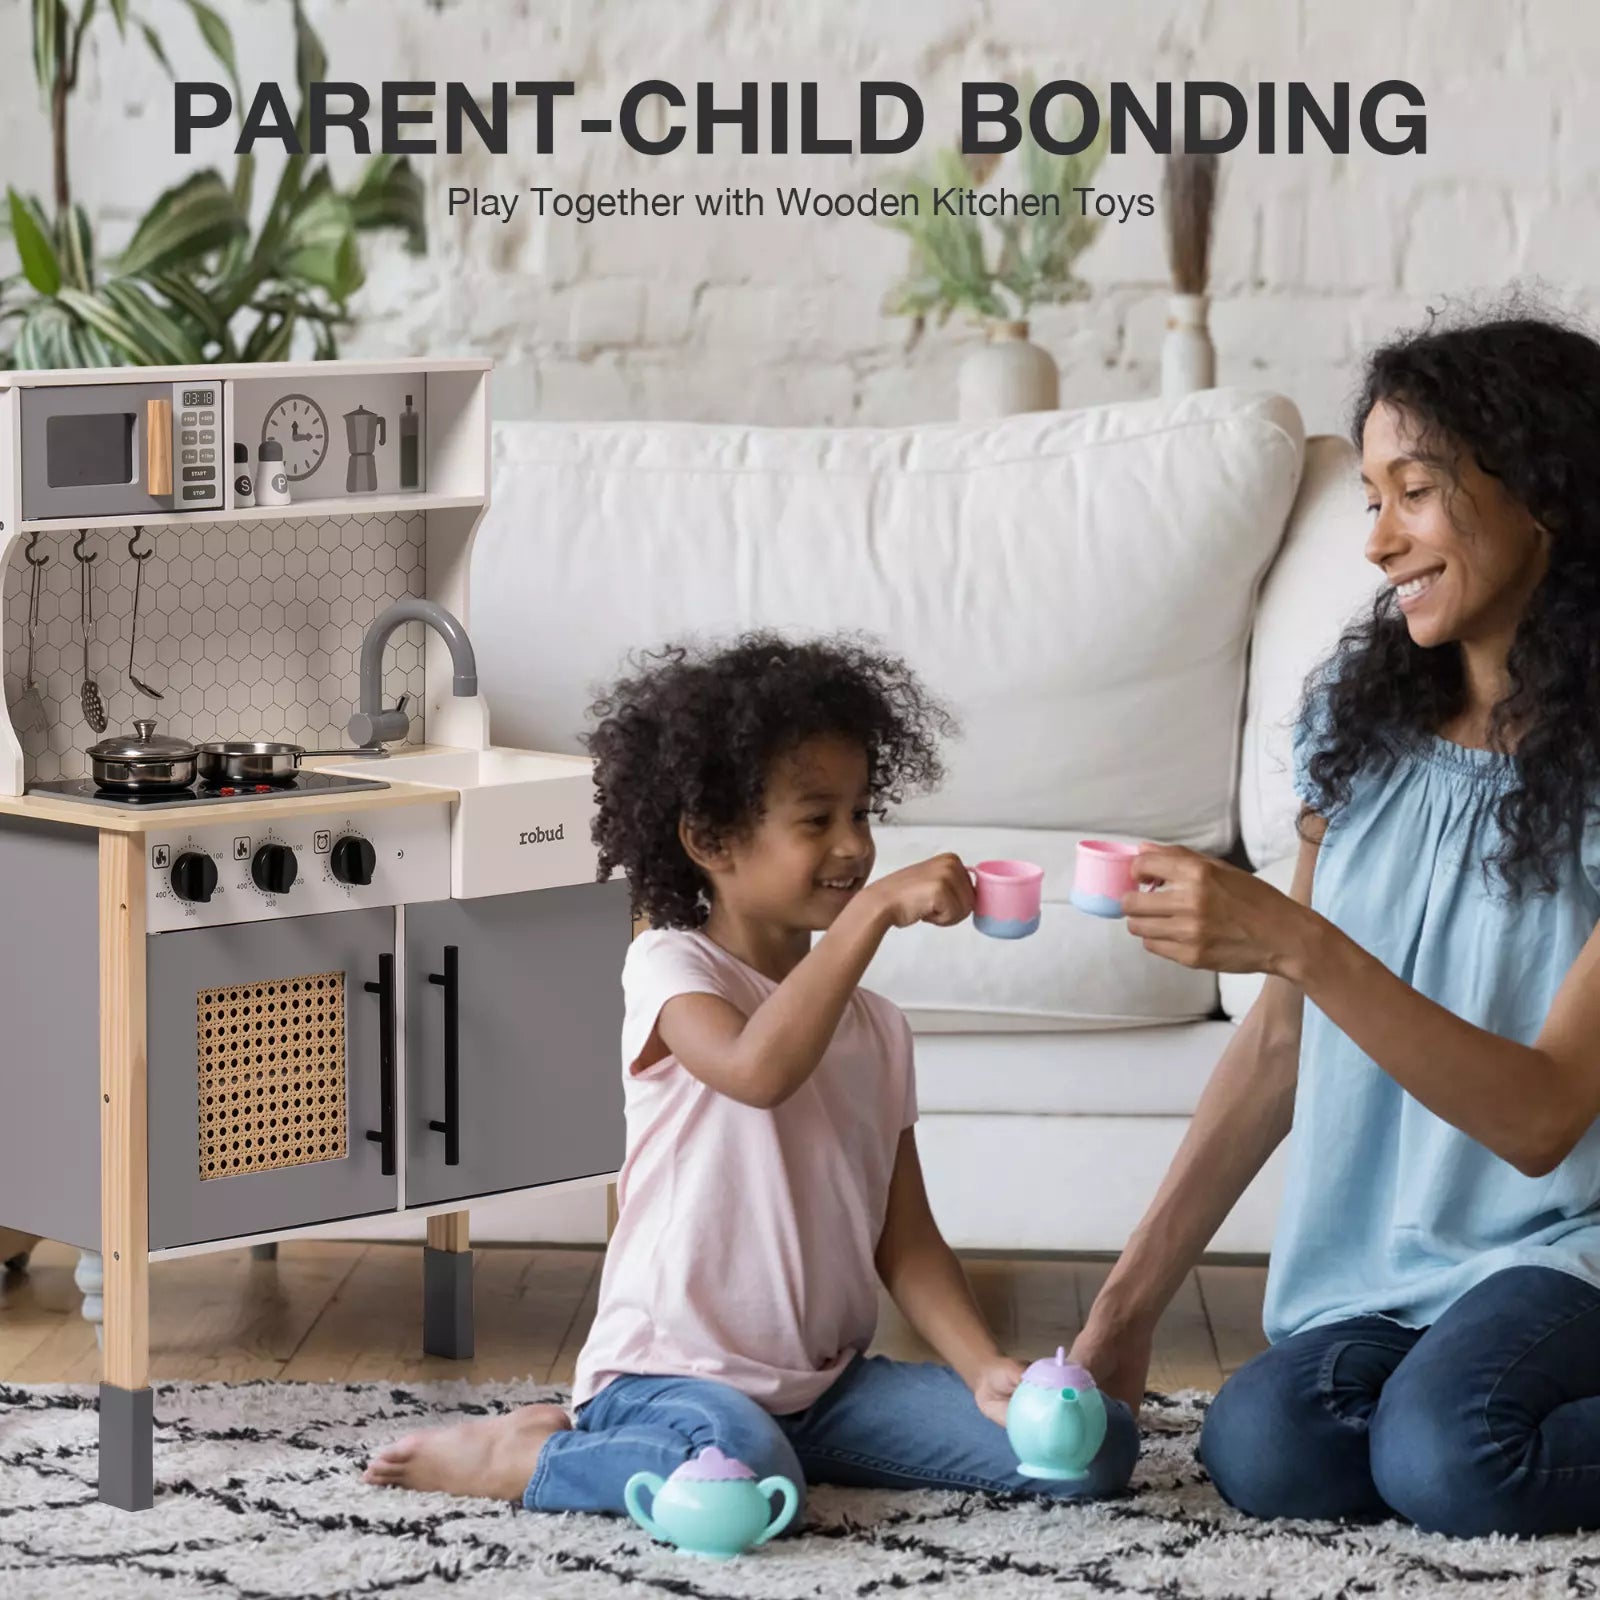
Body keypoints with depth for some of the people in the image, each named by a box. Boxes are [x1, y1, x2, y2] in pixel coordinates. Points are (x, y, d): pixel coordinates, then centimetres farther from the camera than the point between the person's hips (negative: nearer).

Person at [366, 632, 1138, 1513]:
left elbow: (906, 1242, 11)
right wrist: (875, 910, -28)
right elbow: (757, 1068, -28)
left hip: (828, 1378, 8)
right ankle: (510, 1456, -7)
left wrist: (986, 1370, -5)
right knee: (742, 1471, -42)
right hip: (675, 1368, -8)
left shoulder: (875, 1027, 14)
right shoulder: (671, 968, -5)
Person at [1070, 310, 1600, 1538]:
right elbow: (1280, 1046, 9)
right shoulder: (1363, 719, 6)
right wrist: (1130, 1303, 5)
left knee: (1442, 1458, -34)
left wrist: (1292, 942, -30)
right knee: (1262, 1452, -24)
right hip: (1374, 1269, 5)